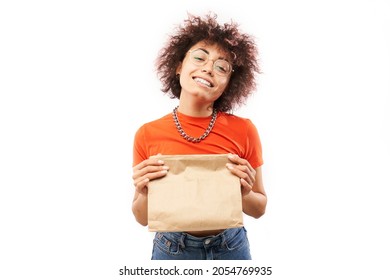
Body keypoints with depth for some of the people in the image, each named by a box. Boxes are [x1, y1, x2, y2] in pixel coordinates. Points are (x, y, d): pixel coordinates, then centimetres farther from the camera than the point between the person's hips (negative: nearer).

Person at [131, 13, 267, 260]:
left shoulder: (244, 130, -12)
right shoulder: (147, 134, -11)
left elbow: (259, 208, -1)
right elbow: (143, 218, -1)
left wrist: (244, 194, -20)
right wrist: (144, 193, -21)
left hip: (231, 247, 0)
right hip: (170, 249, 0)